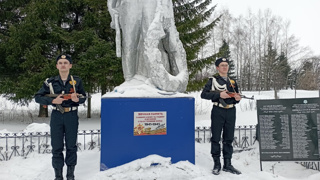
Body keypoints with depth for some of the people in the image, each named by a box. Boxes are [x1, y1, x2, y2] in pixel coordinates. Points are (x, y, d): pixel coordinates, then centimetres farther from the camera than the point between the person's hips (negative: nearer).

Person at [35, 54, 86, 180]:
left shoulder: (77, 81, 2)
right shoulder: (50, 82, 1)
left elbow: (83, 97, 10)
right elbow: (38, 97, 3)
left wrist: (77, 99, -13)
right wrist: (53, 101, -12)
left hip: (72, 116, 0)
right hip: (56, 116, 0)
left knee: (71, 146, 7)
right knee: (57, 147, 4)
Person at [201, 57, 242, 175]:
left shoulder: (233, 82, 16)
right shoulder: (213, 80, 1)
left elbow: (236, 98, 23)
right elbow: (203, 94, -9)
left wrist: (237, 98, -2)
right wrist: (219, 95, -17)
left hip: (231, 112, 5)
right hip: (218, 112, -4)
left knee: (229, 139, 9)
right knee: (216, 138, 1)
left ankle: (227, 164, 18)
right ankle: (217, 164, 12)